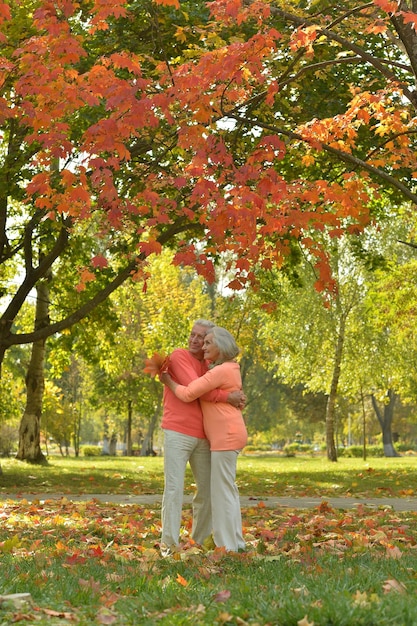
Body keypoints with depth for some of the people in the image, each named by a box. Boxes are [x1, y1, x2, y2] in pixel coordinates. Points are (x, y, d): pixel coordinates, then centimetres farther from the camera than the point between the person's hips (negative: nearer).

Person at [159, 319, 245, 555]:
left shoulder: (209, 366, 17)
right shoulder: (179, 356, -4)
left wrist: (238, 396, 1)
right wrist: (228, 397, -14)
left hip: (202, 437, 7)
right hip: (177, 433, -7)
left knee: (207, 489, 8)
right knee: (174, 488, -9)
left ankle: (201, 542, 19)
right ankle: (169, 544, -5)